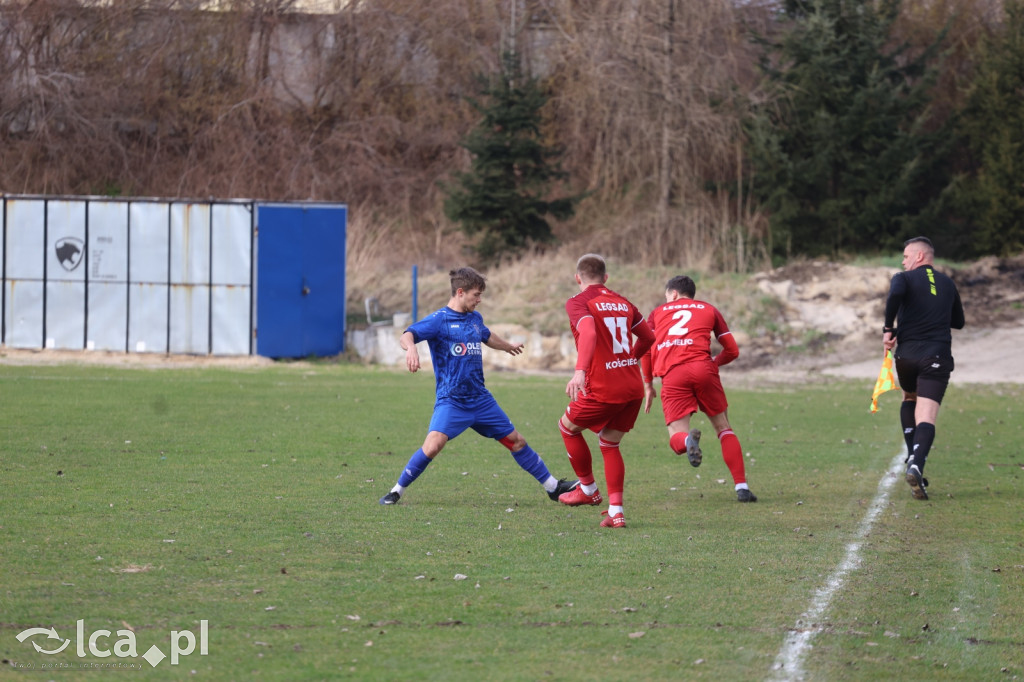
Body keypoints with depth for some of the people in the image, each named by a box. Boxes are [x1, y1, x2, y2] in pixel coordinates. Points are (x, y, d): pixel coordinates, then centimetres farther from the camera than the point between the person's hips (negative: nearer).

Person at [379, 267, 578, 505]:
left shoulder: (475, 318, 11)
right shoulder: (439, 320, -9)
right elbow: (406, 336, -22)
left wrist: (508, 346, 55)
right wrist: (410, 347, -46)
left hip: (480, 399, 6)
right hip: (451, 400, -6)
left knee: (516, 441, 11)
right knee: (433, 445, -26)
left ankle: (553, 486, 24)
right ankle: (397, 491, -11)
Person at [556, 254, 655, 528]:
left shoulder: (578, 303, -6)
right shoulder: (623, 303, 14)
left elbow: (589, 333, -26)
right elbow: (648, 338, 23)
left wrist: (580, 371, -38)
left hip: (603, 389, -6)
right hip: (632, 385, 6)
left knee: (568, 427, 19)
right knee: (610, 445, 18)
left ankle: (588, 489, 27)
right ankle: (616, 512, 7)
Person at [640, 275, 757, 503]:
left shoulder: (658, 312, 26)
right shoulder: (709, 310, 26)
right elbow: (732, 350, 23)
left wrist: (648, 385, 21)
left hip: (672, 375, 0)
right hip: (703, 368, 0)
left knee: (676, 438, 3)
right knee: (723, 428, 15)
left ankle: (687, 440, -37)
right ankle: (741, 486, 3)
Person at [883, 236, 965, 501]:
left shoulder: (904, 278, 4)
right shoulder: (948, 284, 17)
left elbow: (895, 294, -20)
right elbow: (958, 322, 27)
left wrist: (888, 328, -11)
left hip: (908, 351, -1)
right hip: (938, 355, 1)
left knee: (910, 399, 29)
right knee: (926, 417, -8)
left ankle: (913, 457, 18)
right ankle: (916, 466, -33)